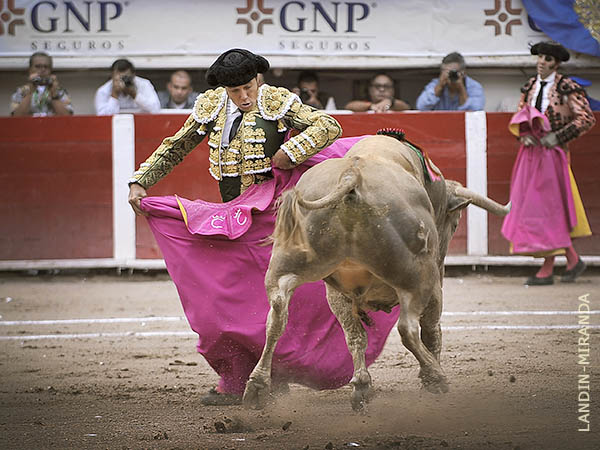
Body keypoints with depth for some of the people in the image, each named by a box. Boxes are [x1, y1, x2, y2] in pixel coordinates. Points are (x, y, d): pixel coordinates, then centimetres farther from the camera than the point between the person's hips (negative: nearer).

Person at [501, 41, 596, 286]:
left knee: (549, 206, -8)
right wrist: (524, 135, -2)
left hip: (553, 153, -7)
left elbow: (587, 118, -10)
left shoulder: (566, 87, -7)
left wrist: (557, 137, -15)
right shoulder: (531, 86, 11)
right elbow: (519, 116, 19)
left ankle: (547, 269, -3)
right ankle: (573, 260, 15)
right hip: (531, 153, 7)